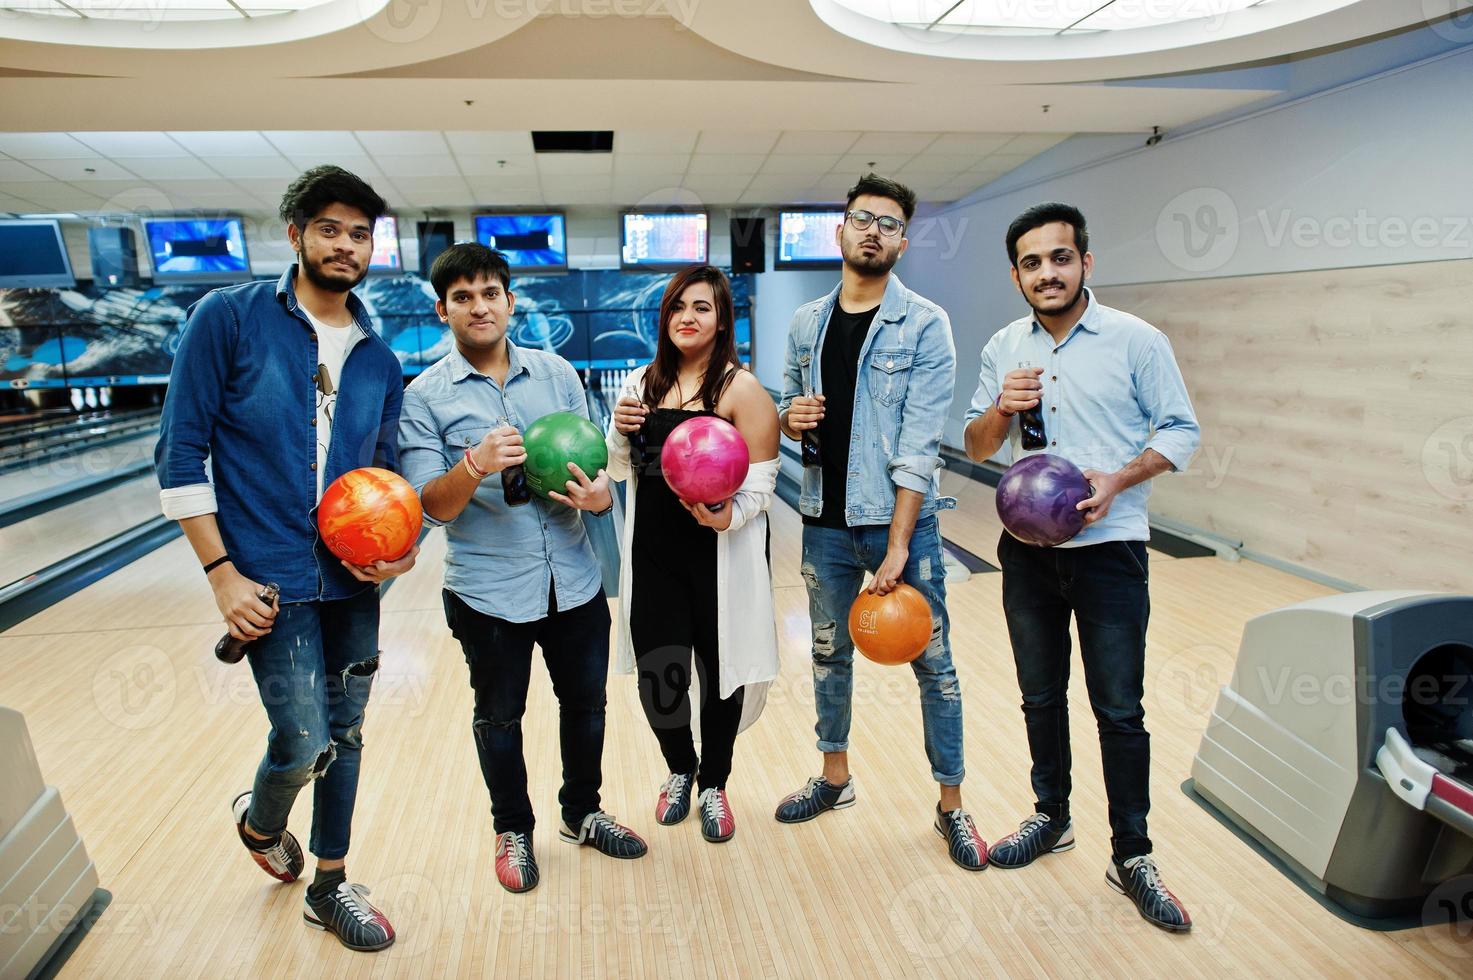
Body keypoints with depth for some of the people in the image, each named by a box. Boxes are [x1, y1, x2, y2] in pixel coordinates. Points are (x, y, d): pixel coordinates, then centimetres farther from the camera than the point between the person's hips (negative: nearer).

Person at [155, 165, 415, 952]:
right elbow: (180, 453, -7)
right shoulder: (229, 318, -6)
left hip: (354, 582, 5)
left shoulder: (379, 361, 7)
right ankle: (259, 820, 35)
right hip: (272, 578, -4)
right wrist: (222, 573, -10)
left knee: (345, 736, 13)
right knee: (305, 745, -3)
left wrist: (400, 547, -6)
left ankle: (329, 887, 34)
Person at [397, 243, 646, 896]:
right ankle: (514, 831, 39)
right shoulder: (426, 397, -7)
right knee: (499, 718, 16)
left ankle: (581, 814, 42)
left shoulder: (557, 374, 1)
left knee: (585, 702, 18)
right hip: (488, 591, -3)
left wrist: (600, 494, -18)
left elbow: (594, 463, 5)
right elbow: (432, 507, -11)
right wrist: (474, 465, -31)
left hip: (574, 580, 3)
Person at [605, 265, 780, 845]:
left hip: (721, 559, -3)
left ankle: (713, 785, 36)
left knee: (722, 673, 9)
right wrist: (619, 431, -6)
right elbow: (619, 470, 14)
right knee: (657, 677, 7)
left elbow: (760, 481, -10)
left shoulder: (741, 388, -8)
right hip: (653, 556, 4)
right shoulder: (643, 383, 7)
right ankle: (680, 771, 38)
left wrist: (728, 516, -29)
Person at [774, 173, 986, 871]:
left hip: (901, 521, -4)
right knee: (829, 653, 17)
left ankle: (951, 805, 23)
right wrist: (790, 418, -9)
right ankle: (835, 776, 37)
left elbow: (918, 446, -15)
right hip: (826, 522, 4)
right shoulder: (806, 323, 7)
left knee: (932, 663, 5)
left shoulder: (925, 326, -8)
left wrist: (896, 549, -19)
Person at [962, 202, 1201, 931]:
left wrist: (1118, 480, -20)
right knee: (1040, 697, 16)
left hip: (1108, 549, -3)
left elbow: (1180, 431, -4)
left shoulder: (1137, 341, -6)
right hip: (1027, 549, 4)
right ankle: (1052, 817, 35)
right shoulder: (1003, 349, 5)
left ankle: (1132, 856, 20)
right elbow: (976, 447, 9)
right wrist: (1001, 408, -13)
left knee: (1119, 708, 4)